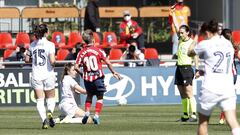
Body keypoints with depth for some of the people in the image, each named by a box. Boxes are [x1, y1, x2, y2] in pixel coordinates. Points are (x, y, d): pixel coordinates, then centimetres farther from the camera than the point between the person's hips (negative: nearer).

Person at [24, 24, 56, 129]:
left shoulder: (33, 45, 4)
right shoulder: (50, 45, -9)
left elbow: (27, 59, 10)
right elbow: (52, 61, -17)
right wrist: (53, 64, 4)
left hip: (36, 76, 2)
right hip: (48, 75, -2)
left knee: (40, 100, 3)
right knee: (51, 98, 13)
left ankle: (44, 119, -19)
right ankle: (50, 112, -17)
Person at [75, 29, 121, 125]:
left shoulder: (82, 53, -1)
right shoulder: (98, 51, -6)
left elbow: (76, 67, -5)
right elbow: (108, 63, -7)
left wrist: (82, 74, 14)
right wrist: (113, 72, 7)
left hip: (87, 78, 3)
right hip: (98, 77, -3)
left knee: (89, 95, 22)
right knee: (100, 97, 8)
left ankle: (87, 112, 5)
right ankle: (96, 115, -3)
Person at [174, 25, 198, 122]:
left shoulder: (191, 43, -8)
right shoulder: (180, 41, 11)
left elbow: (195, 56, -13)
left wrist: (197, 68, -20)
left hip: (187, 68, -7)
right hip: (179, 68, 7)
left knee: (189, 94, -12)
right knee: (182, 95, 9)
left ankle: (194, 115, -14)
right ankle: (185, 116, 14)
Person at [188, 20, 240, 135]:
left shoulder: (205, 44, -4)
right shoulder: (229, 44, 12)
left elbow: (190, 53, 15)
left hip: (210, 89, -3)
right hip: (228, 89, 3)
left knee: (203, 122, 15)